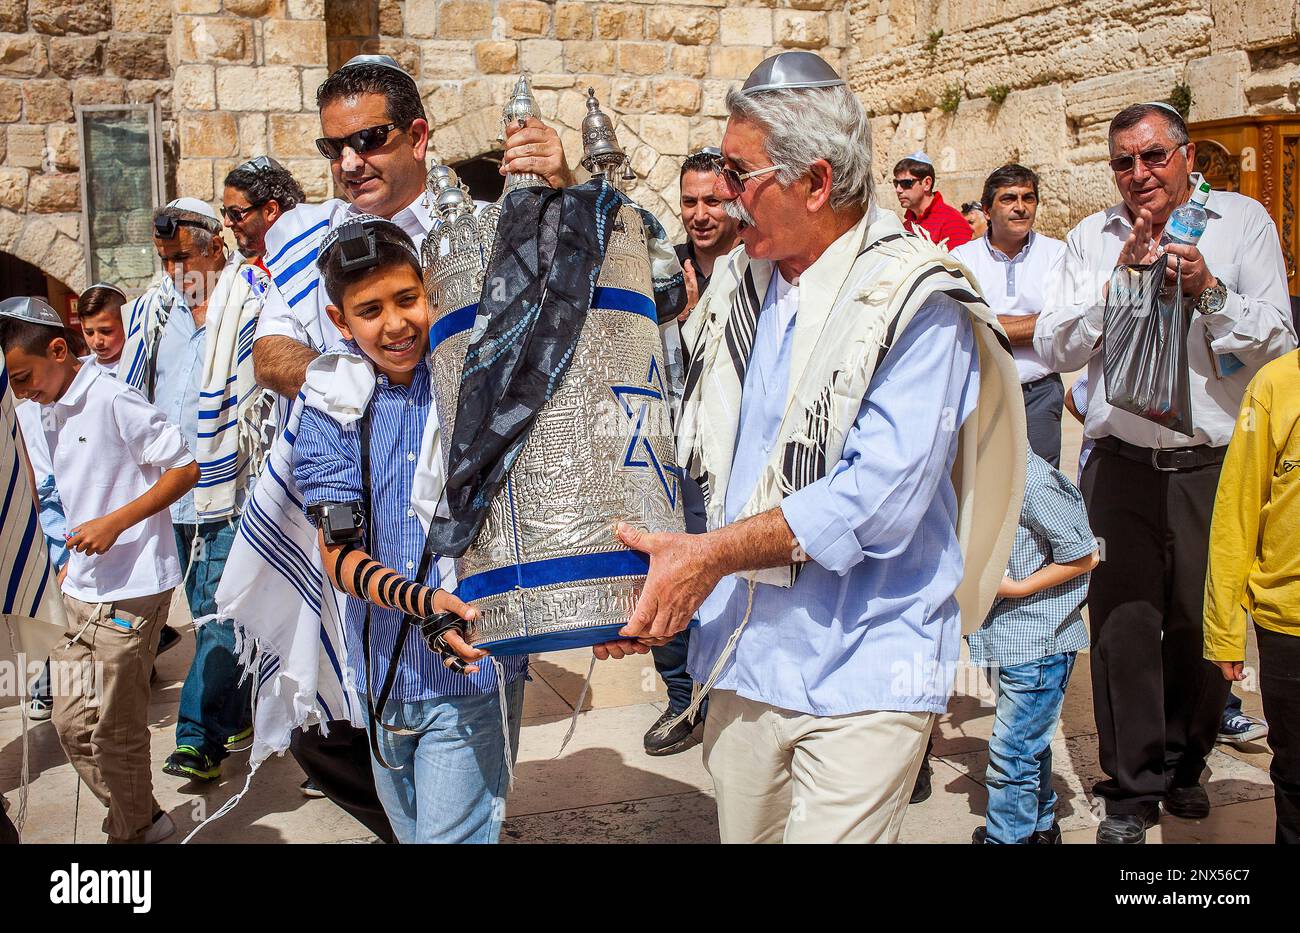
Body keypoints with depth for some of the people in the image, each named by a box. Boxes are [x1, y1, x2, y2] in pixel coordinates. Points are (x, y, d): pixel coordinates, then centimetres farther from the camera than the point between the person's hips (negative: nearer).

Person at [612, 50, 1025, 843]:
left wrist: (714, 553, -18)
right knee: (744, 834, 17)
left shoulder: (917, 303, -13)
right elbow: (693, 452, 18)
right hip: (742, 658, 7)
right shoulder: (739, 284, 9)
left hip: (862, 676, -6)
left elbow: (878, 499, -22)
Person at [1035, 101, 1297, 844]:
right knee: (1125, 625, 2)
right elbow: (1054, 347, 0)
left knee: (1203, 626, 10)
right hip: (1122, 467, 1)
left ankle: (1186, 764, 33)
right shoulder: (1093, 238, 8)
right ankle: (1134, 788, 16)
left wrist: (1210, 291, -17)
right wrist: (1118, 277, -10)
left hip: (1214, 466, 0)